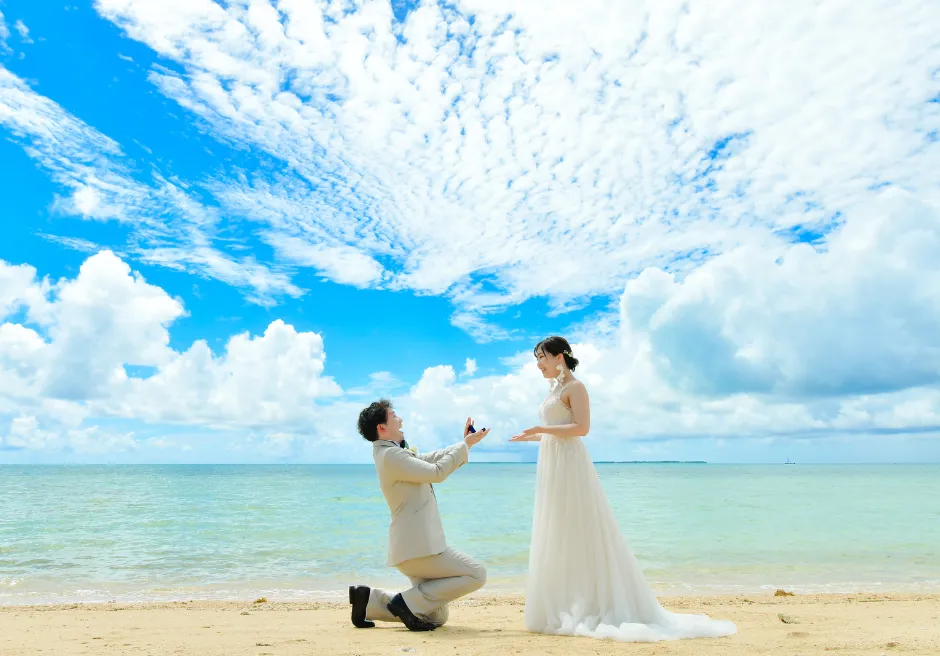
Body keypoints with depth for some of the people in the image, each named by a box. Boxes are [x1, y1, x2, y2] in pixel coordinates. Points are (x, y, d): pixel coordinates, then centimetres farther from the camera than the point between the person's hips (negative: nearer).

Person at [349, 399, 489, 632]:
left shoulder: (392, 453, 15)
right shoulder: (390, 455, -16)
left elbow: (431, 459, 21)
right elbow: (437, 472, -15)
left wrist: (464, 443, 12)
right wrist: (465, 445, -4)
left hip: (415, 545, 10)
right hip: (417, 546, -10)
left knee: (437, 617, 15)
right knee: (476, 575, -8)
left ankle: (369, 598, 13)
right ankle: (409, 603, -5)